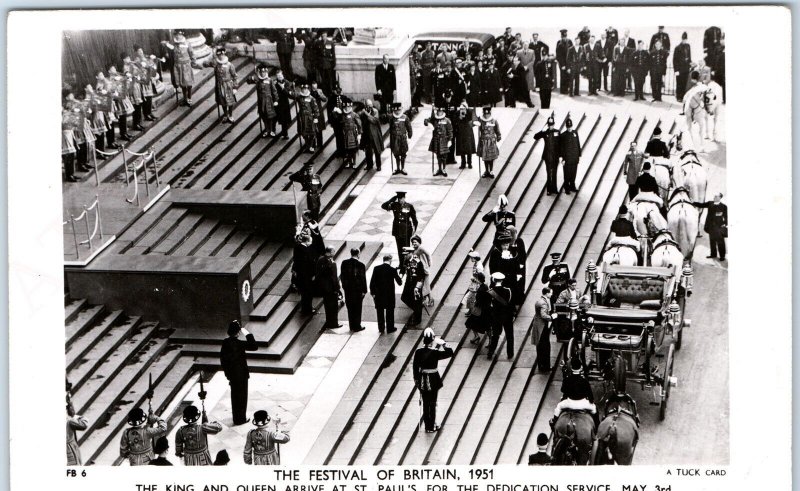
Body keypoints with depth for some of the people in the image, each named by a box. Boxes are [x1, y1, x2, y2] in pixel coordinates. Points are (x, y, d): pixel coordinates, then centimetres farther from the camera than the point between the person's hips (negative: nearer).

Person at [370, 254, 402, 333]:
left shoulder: (376, 269, -7)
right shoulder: (392, 270, -12)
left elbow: (372, 282, -5)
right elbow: (399, 282, -3)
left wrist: (372, 293, 4)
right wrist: (400, 282, 21)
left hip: (379, 294, 2)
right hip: (389, 294, -2)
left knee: (380, 312, 14)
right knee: (390, 312, 12)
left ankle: (381, 328, 22)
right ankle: (390, 328, 19)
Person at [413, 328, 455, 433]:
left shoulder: (418, 352, -9)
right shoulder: (435, 353, -21)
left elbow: (415, 368, -1)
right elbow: (450, 352, -15)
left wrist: (416, 380, 12)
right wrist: (443, 343, -8)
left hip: (422, 380, 4)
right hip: (433, 380, -4)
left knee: (425, 404, 16)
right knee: (432, 404, 10)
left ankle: (427, 426, 26)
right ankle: (431, 427, 18)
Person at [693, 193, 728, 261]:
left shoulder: (723, 206, -7)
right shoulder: (710, 204, 7)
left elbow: (726, 216, -5)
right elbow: (701, 205, 11)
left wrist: (725, 224, -13)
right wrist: (693, 203, 4)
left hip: (719, 227, -5)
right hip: (711, 226, 5)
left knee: (720, 242, -1)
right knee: (712, 241, 13)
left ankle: (722, 256, 6)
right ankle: (713, 254, 25)